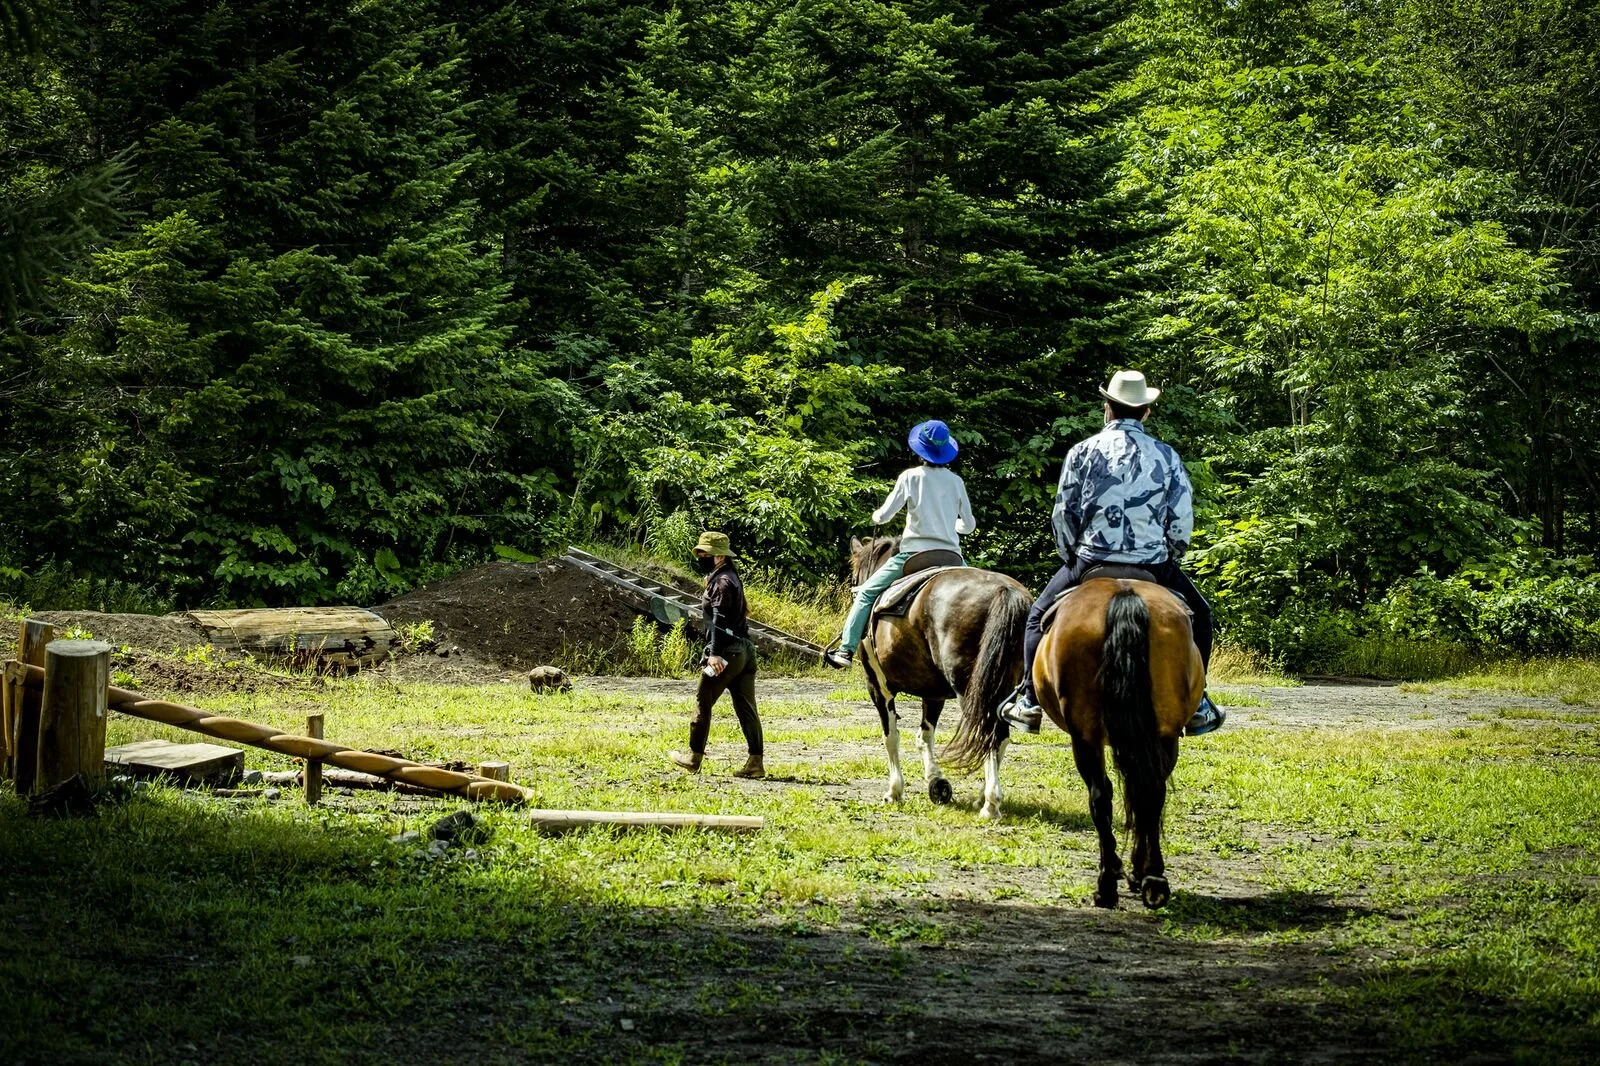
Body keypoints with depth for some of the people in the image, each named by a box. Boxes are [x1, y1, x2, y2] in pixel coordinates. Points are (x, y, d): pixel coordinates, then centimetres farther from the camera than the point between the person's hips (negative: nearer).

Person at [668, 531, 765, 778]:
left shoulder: (721, 582, -12)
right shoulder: (731, 578, 18)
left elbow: (719, 621, -22)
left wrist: (715, 653, -29)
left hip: (727, 652, -10)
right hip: (744, 649, 10)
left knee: (703, 702, 2)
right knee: (746, 706, 5)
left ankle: (694, 757, 10)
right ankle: (756, 762, 1)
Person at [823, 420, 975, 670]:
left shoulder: (910, 477, -2)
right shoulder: (956, 481, 7)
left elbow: (884, 515, -1)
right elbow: (969, 525, 15)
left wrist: (876, 516, 23)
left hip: (914, 553, -3)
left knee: (866, 593, 7)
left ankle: (846, 651, -4)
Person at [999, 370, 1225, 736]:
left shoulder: (1083, 452, -1)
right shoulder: (1167, 456, 2)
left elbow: (1063, 515, 0)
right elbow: (1182, 522, 0)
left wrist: (1071, 558, 15)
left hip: (1091, 562, -1)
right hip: (1154, 565, 1)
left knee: (1039, 616, 21)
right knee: (1199, 614, 25)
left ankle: (1029, 702, 12)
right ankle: (1196, 705, 19)